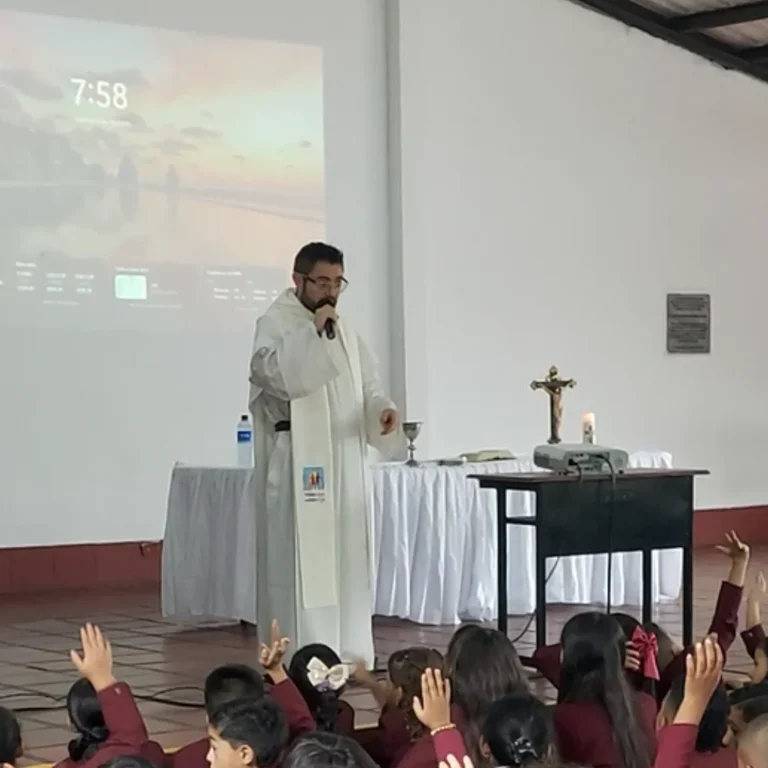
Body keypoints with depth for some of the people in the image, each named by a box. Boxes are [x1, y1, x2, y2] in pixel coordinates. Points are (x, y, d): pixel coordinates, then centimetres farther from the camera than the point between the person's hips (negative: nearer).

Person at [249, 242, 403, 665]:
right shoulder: (274, 323, -5)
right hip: (297, 467, -7)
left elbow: (365, 385, 16)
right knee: (301, 563, -9)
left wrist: (383, 409, -5)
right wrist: (313, 331, -24)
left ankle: (347, 659, 16)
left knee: (346, 561, 9)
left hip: (344, 465, 8)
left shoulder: (343, 329, 17)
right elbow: (278, 375, -23)